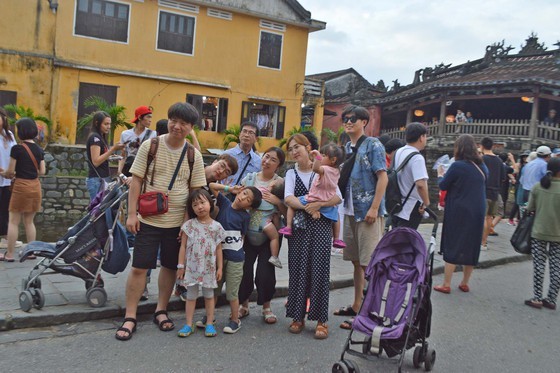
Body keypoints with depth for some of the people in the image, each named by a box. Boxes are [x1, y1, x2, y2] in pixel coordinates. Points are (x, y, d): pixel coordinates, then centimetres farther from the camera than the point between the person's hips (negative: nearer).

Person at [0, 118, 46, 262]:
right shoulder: (39, 149, 5)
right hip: (35, 186, 6)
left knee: (13, 222, 4)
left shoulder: (17, 149, -11)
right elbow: (42, 171, 7)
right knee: (29, 221, 14)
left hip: (21, 186, -5)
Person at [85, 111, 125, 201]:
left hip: (103, 179, 9)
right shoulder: (95, 137, -10)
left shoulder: (101, 137, 18)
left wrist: (112, 154, 3)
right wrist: (113, 149, -19)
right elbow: (96, 161, -18)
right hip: (97, 180, -9)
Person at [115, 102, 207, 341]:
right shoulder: (150, 146, -4)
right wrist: (132, 214, -8)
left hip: (178, 222, 2)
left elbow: (195, 191, 4)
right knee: (139, 267, 0)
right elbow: (136, 180, -3)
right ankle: (130, 318, 14)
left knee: (170, 267, 13)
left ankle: (161, 311, 31)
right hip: (149, 219, -2)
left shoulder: (194, 156, 1)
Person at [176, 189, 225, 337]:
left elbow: (218, 249, 3)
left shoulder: (216, 226, -2)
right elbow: (183, 246, -1)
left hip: (209, 268, 0)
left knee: (209, 295, 11)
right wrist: (180, 266, -3)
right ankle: (189, 325, 17)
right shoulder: (189, 225, -4)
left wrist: (220, 268, 1)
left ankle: (210, 324, 20)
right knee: (191, 296, 9)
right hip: (191, 267, 0)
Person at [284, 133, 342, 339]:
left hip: (321, 225, -2)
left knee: (319, 269, -6)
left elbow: (338, 197, -3)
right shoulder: (291, 173, 13)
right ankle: (298, 316, 13)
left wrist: (319, 204, -17)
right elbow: (288, 198, -5)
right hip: (299, 227, 2)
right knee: (298, 270, 1)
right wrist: (306, 206, -18)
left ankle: (321, 320, 2)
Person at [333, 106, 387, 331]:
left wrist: (374, 208, -18)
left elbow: (382, 177, -12)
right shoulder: (347, 148, 15)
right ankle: (356, 306, 26)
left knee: (369, 263, -3)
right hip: (351, 211, 8)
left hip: (369, 212, -8)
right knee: (356, 261, 15)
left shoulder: (373, 145, -6)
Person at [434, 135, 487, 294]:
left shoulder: (457, 166, -14)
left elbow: (443, 185, -6)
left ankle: (446, 285, 4)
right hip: (477, 212, 6)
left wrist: (440, 174, 13)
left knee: (452, 246, 2)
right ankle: (465, 283, 22)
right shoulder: (482, 167, 6)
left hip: (458, 212, -5)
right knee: (471, 247, 13)